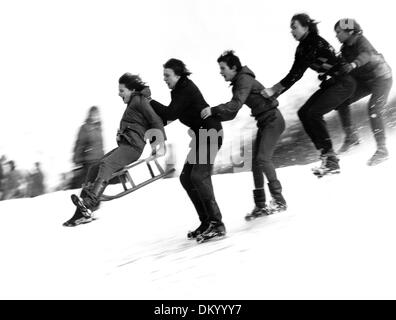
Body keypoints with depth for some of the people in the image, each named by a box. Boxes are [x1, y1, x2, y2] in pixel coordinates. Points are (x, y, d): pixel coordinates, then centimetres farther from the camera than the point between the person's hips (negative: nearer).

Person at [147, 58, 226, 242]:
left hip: (210, 133, -10)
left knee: (199, 176, -20)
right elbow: (171, 116, 20)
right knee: (186, 178, 5)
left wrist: (149, 102, -15)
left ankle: (216, 224, -22)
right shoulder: (179, 90, 13)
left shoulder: (186, 89, -17)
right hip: (200, 136, 10)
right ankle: (206, 222, 7)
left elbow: (170, 114, -24)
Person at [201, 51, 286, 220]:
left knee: (263, 158, -19)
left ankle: (279, 200, -16)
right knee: (256, 163, 5)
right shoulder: (238, 84, 14)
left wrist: (213, 110, -35)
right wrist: (212, 116, 1)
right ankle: (260, 205, 7)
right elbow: (231, 113, 13)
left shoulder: (244, 80, -15)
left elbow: (236, 104, -30)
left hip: (273, 120, -10)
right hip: (264, 123, 10)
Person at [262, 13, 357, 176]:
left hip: (344, 83, -10)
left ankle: (331, 161, -16)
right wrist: (275, 94, 2)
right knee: (304, 113, 0)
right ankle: (326, 155, 1)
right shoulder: (303, 47, 9)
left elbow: (296, 73, -23)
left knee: (313, 113, -21)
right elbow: (295, 73, 9)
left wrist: (273, 89, -23)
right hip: (331, 84, 10)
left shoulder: (316, 43, -20)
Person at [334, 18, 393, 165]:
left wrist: (353, 64, -63)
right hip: (364, 80, 9)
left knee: (374, 110, -22)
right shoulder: (345, 48, 0)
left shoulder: (360, 41, -24)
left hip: (381, 78, -8)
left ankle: (382, 150, -16)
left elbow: (366, 54, -45)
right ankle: (351, 136, 11)